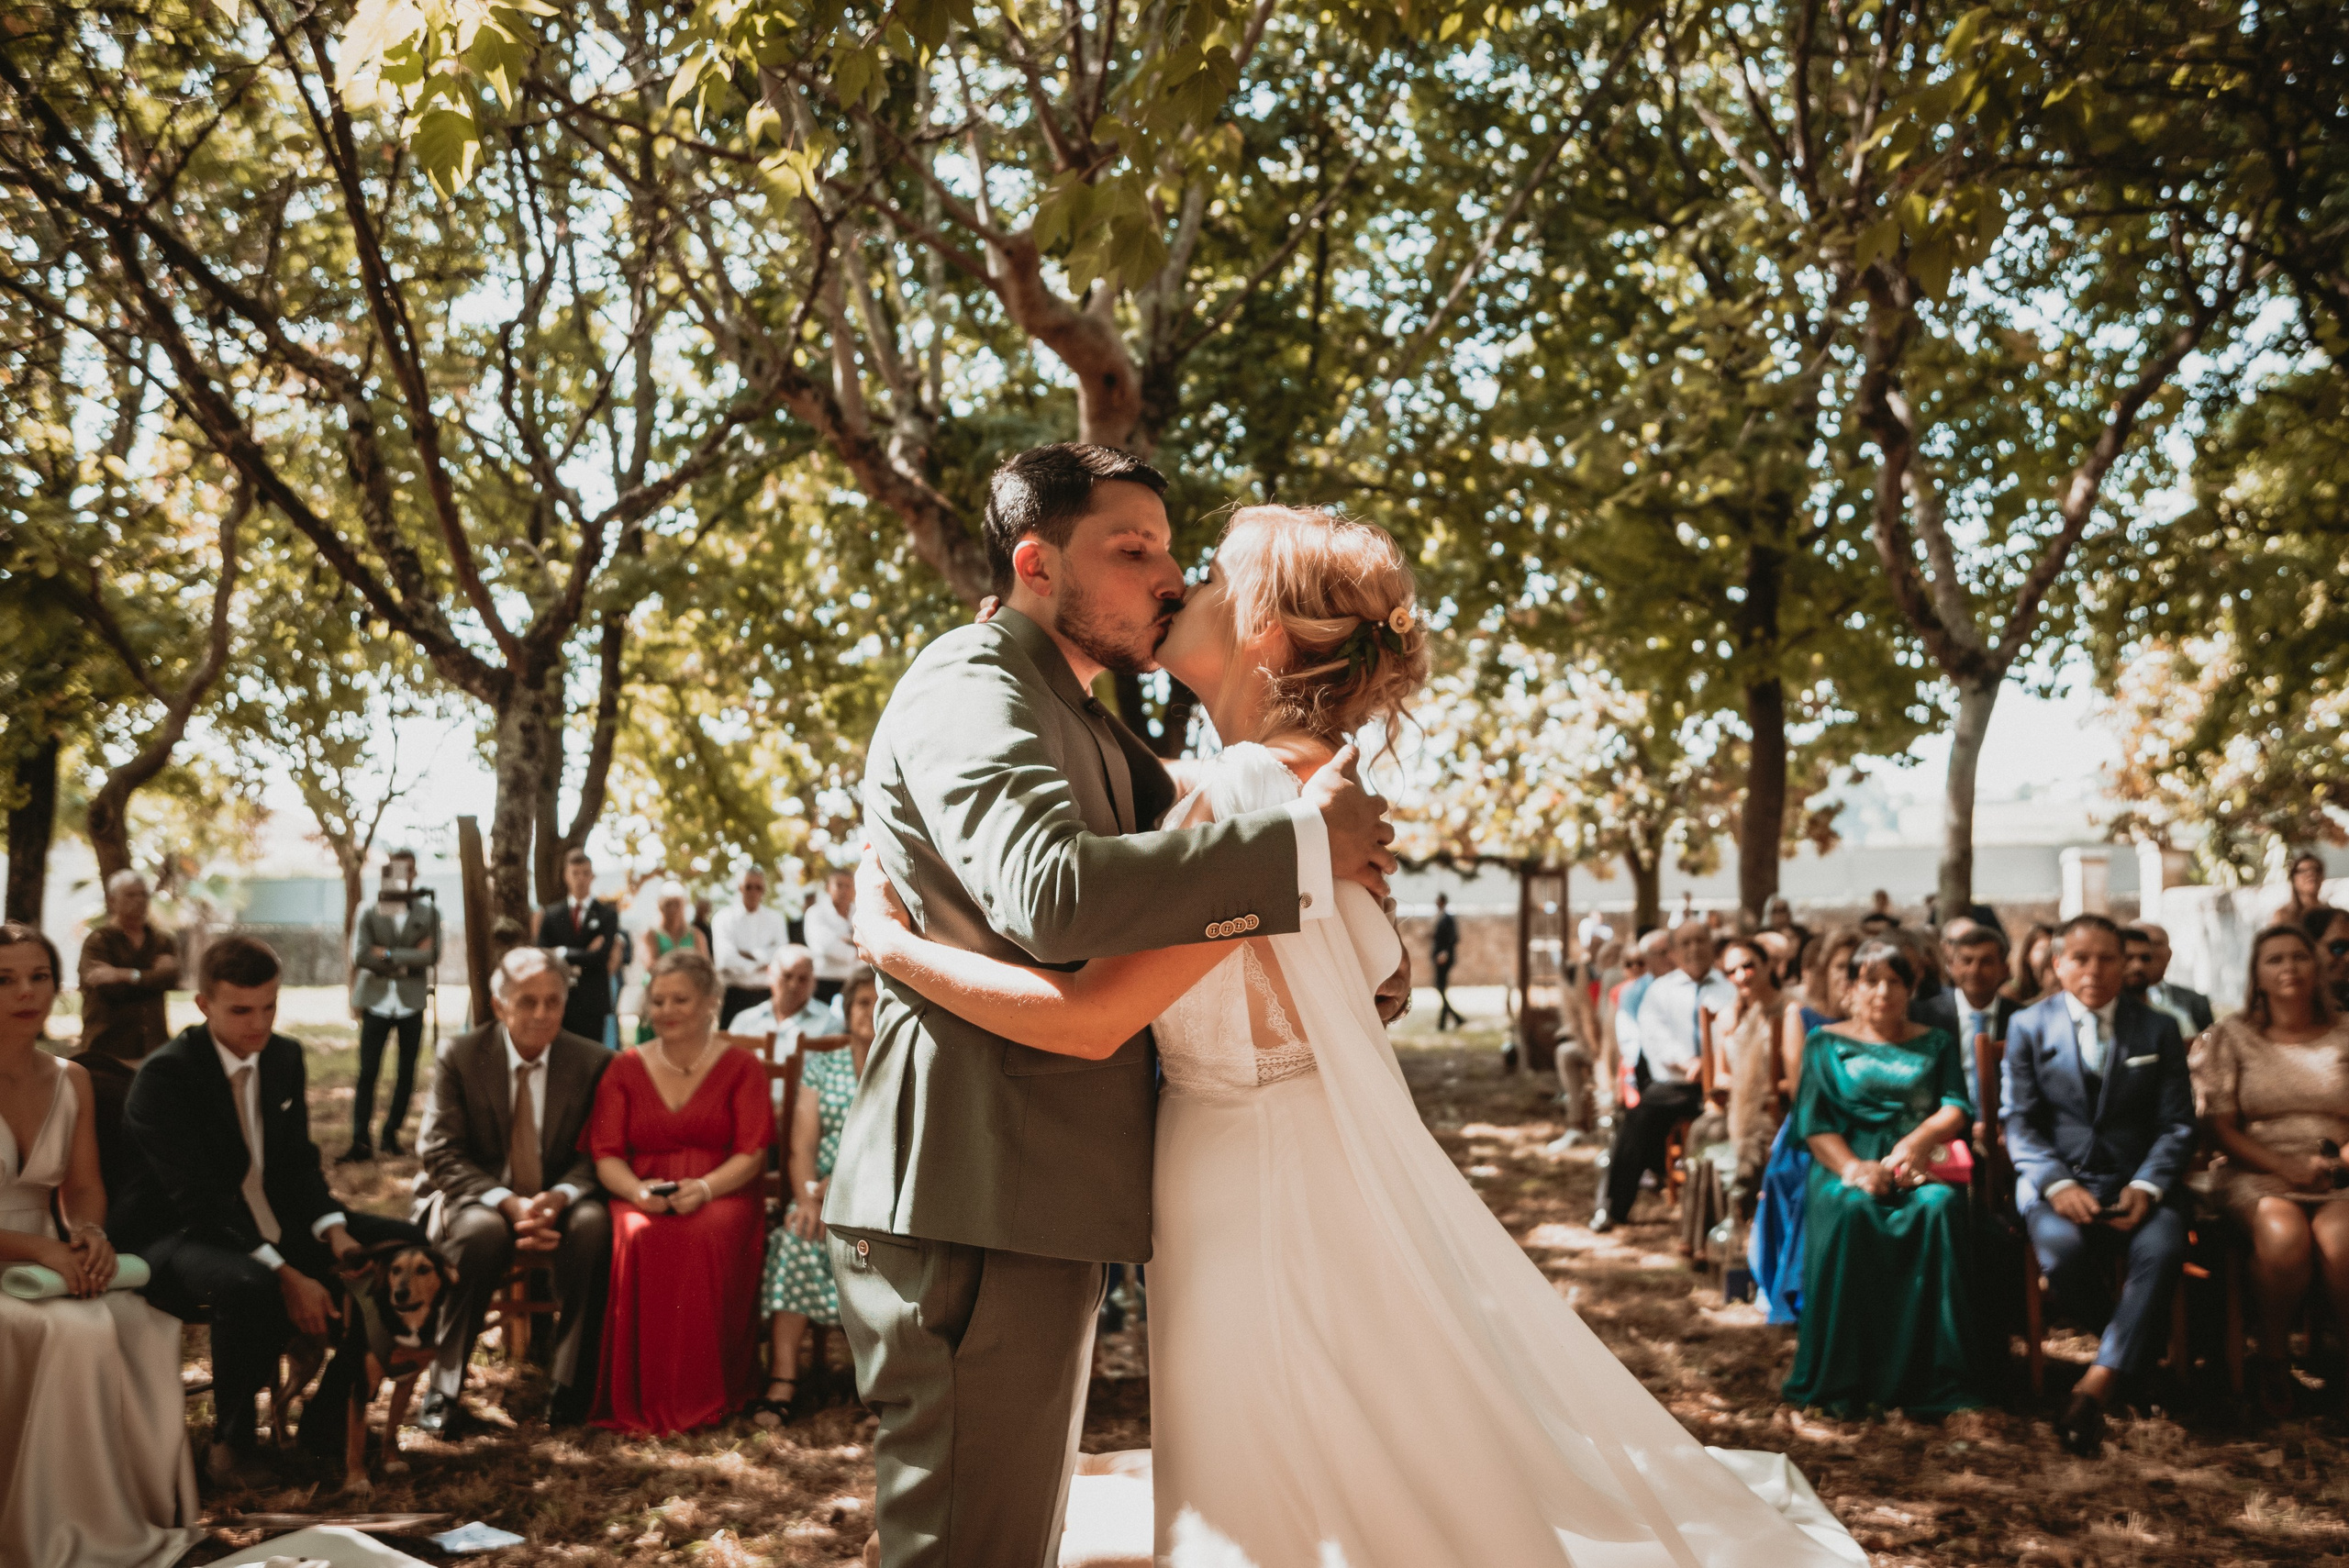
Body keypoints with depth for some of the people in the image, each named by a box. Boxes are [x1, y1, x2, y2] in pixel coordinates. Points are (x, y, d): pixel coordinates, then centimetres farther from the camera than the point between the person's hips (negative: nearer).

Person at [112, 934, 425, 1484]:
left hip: (270, 1226, 8)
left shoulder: (285, 1056, 4)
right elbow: (198, 1199, -25)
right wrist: (285, 1274, -33)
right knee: (248, 1285, -40)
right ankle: (230, 1441, -13)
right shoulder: (165, 1075, -19)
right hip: (177, 1237, -8)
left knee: (403, 1243, -2)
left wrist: (334, 1232, -10)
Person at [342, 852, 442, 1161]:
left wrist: (389, 955, -9)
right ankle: (360, 1141, -4)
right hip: (377, 1001, -1)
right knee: (367, 1072, -6)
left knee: (406, 1072, 5)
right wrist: (408, 959, -9)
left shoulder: (428, 911, 7)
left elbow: (432, 956, -5)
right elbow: (360, 955, -7)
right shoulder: (369, 912, 5)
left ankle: (391, 1132, 16)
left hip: (412, 1002, 1)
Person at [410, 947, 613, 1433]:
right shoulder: (458, 1058, -5)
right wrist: (509, 1203, -24)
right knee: (483, 1230, -36)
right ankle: (443, 1388, -22)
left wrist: (559, 1197, -25)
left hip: (556, 1204, 1)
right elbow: (441, 1155, -8)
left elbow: (595, 1154, -1)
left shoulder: (592, 1062, -2)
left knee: (593, 1224, -32)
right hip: (475, 1197, -1)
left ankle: (570, 1383, -21)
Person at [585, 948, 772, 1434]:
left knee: (706, 1239, -38)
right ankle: (640, 1398, -28)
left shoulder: (741, 1067, 9)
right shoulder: (625, 1069, 15)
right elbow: (605, 1155, 6)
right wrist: (639, 1191, -16)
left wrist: (704, 1188, -21)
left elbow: (751, 1154, -1)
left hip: (722, 1194, -1)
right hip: (641, 1196, 2)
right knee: (639, 1239, -36)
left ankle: (704, 1396, -27)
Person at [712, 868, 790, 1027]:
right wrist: (759, 967, -6)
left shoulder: (775, 917, 11)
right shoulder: (724, 917, 2)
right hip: (735, 995, -2)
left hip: (766, 995, 2)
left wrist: (749, 954, -10)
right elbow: (725, 959, -11)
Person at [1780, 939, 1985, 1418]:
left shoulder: (1936, 1045, 22)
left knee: (1939, 1207, -35)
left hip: (1919, 1166, 1)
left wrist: (1917, 1141, -17)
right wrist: (1852, 1166, -16)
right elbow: (1812, 1121, 3)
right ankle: (1841, 1378, -31)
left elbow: (1956, 1108, 5)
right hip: (1847, 1167, -1)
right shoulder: (1825, 1042, 16)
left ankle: (1927, 1377, -32)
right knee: (1851, 1211, -37)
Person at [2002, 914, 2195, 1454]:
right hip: (2057, 1178, -1)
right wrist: (2057, 1184, -16)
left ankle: (2096, 1385, -27)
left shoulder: (2159, 1029, 11)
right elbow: (2019, 1122, 2)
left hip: (2137, 1179, 1)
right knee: (2061, 1247, -34)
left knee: (2162, 1248, -33)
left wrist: (2146, 1187, -13)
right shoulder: (2028, 1026, 8)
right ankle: (2138, 1343, -3)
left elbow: (2176, 1125, 6)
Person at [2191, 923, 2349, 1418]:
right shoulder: (2230, 1036, 9)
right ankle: (2274, 1360, -12)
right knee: (2283, 1236, -35)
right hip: (2257, 1175, -1)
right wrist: (2288, 1169, -11)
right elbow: (2220, 1127, 2)